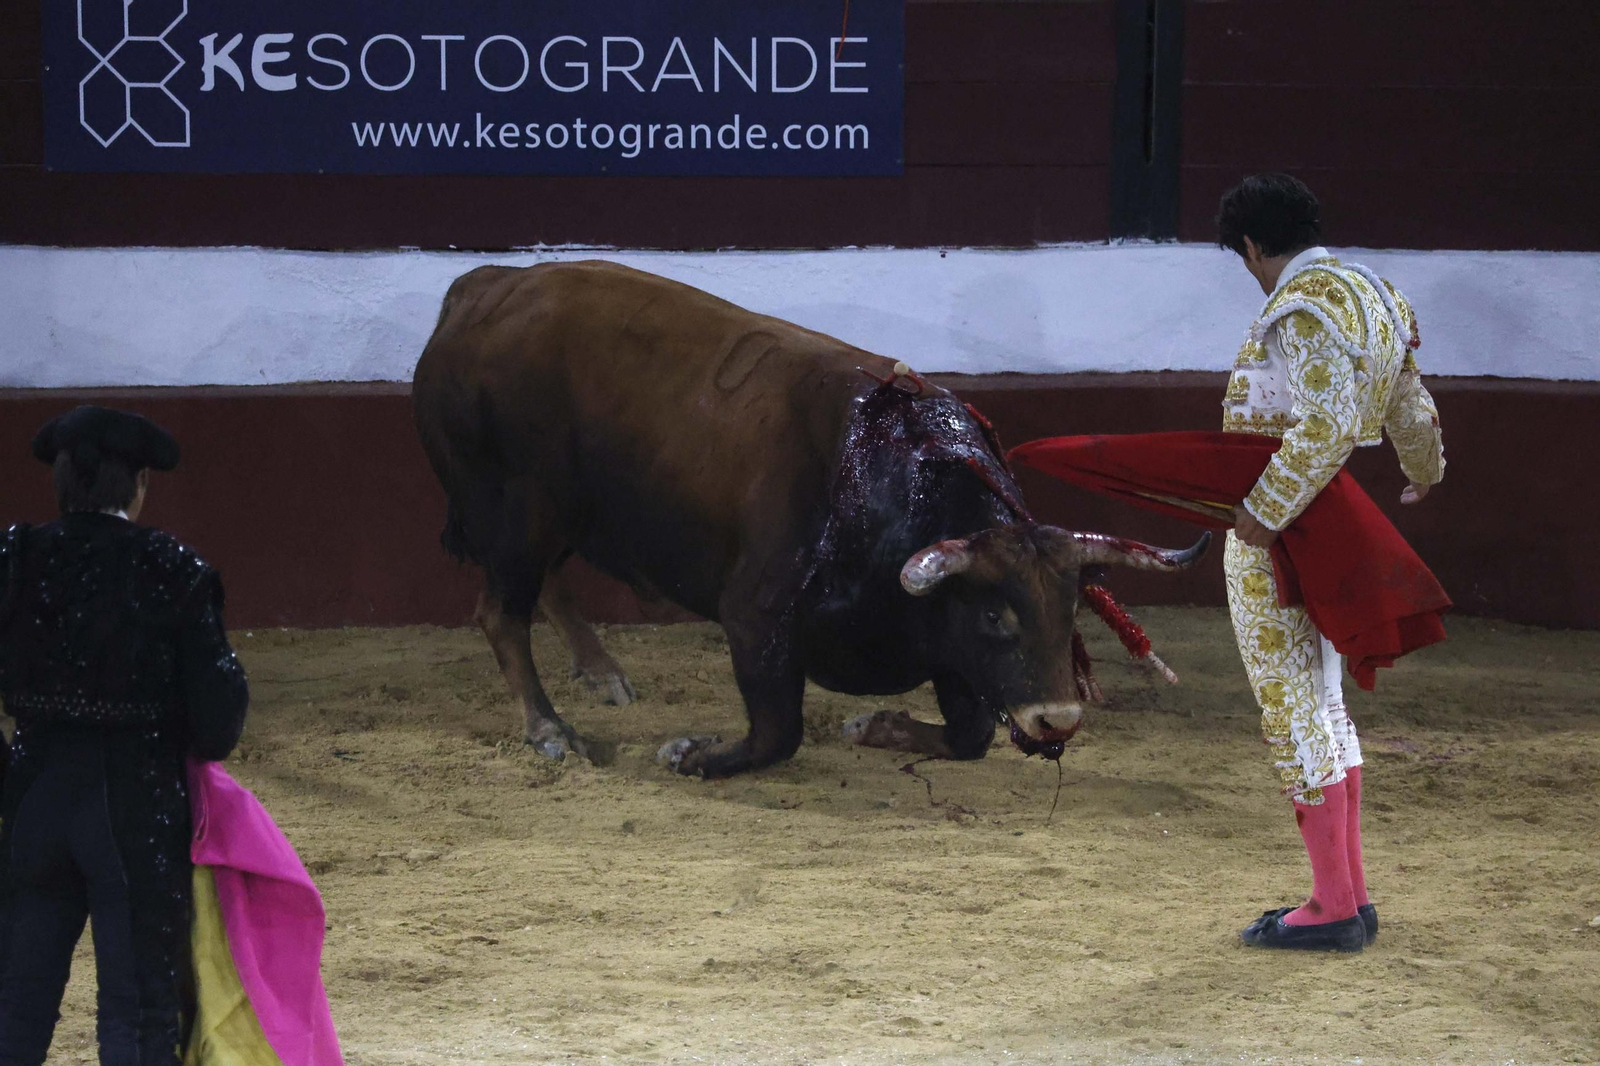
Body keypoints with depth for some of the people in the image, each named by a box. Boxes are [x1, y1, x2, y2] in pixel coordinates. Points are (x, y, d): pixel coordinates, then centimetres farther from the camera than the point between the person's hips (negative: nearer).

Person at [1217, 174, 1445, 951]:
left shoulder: (1301, 309, -18)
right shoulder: (1374, 296, 11)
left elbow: (1328, 424, -29)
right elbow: (1413, 415, 22)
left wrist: (1265, 512, -27)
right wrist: (1424, 474, 42)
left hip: (1273, 536, -10)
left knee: (1292, 714, -4)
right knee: (1322, 704, 16)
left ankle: (1335, 908, -2)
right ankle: (1349, 894, 20)